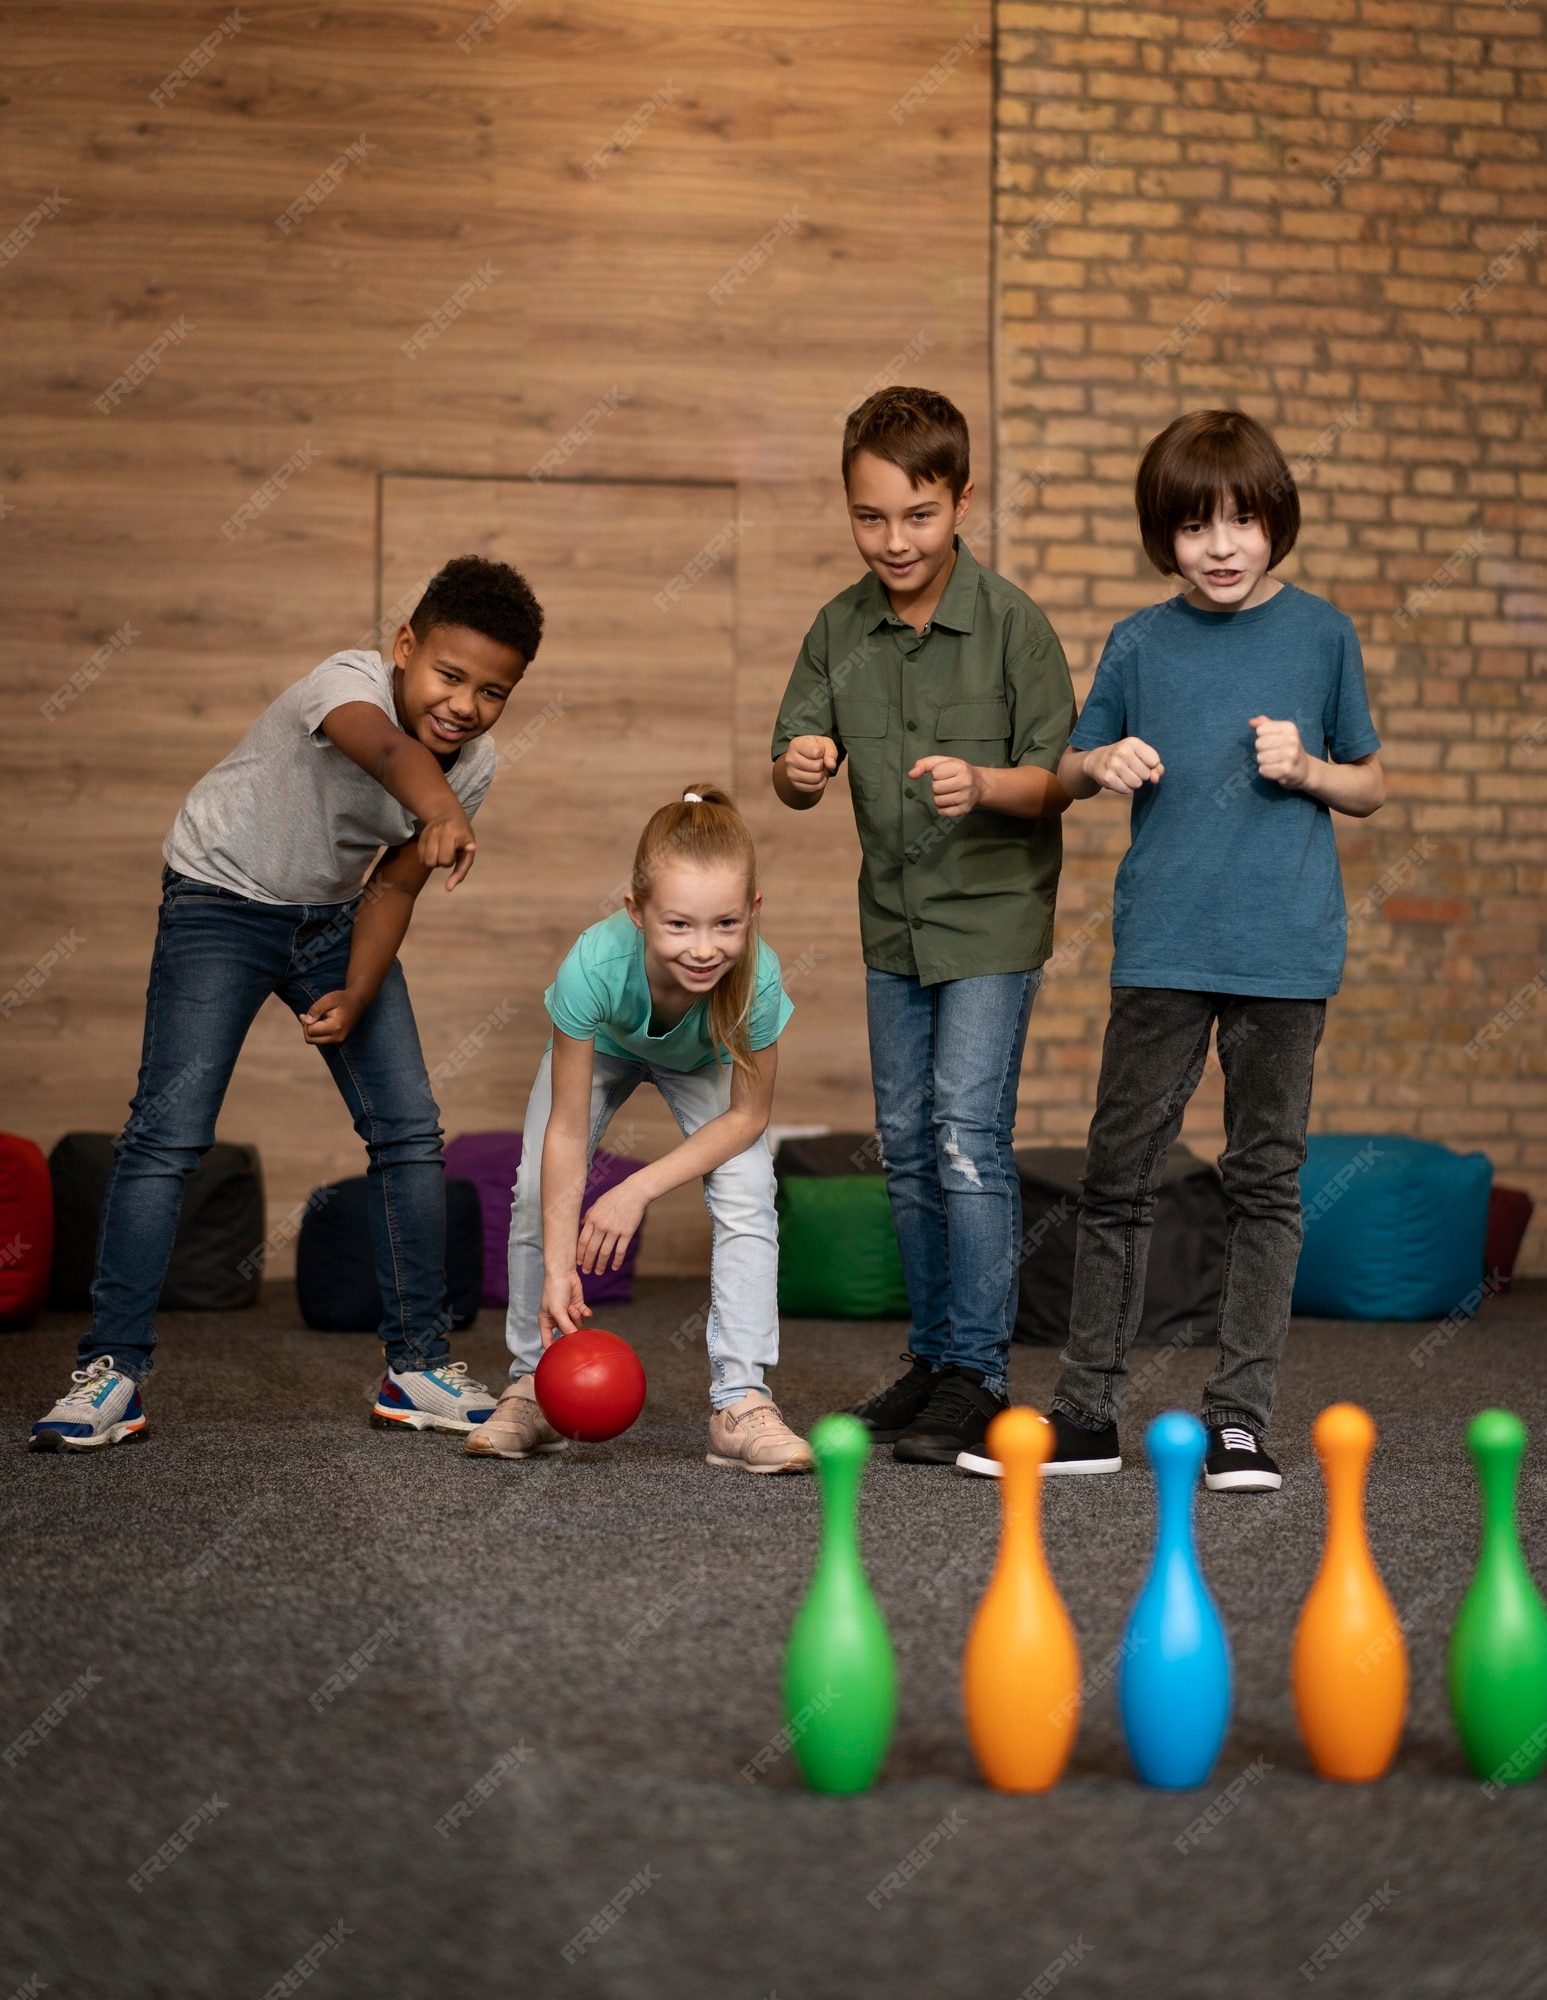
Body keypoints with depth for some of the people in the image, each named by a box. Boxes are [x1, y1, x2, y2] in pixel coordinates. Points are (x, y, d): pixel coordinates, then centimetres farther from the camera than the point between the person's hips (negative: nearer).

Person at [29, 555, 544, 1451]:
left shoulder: (477, 766, -11)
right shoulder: (349, 683, -30)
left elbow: (395, 885, -3)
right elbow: (386, 749, -54)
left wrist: (356, 995, -17)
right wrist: (441, 813, -76)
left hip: (335, 917, 6)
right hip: (222, 899, -5)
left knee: (410, 1131, -2)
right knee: (169, 1130, -15)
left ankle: (419, 1365, 10)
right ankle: (113, 1370, -7)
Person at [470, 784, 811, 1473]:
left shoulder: (757, 979, -42)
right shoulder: (594, 965, -44)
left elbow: (746, 1115, -23)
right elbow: (568, 1130, -34)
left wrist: (639, 1189, -27)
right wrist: (559, 1267, -35)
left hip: (704, 1064, 0)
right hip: (599, 1049, 0)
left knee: (746, 1195, -19)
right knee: (540, 1193, -11)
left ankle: (741, 1403, -13)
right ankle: (532, 1390, 7)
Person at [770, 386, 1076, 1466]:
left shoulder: (1012, 621, -13)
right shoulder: (841, 628, 0)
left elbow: (1056, 776, -13)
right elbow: (795, 769, 0)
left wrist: (982, 785, -33)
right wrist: (799, 769, -24)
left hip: (993, 910, -6)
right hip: (894, 918, 6)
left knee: (968, 1135, -11)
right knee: (908, 1145, 11)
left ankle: (977, 1373, -3)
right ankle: (933, 1357, 22)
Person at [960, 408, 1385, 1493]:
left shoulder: (1321, 633, 4)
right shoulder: (1140, 644, 6)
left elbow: (1371, 786, 10)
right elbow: (1069, 772, 16)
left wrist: (1306, 769, -9)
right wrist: (1100, 765, -6)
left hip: (1286, 951, -1)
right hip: (1163, 946, 1)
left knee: (1266, 1179, 3)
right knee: (1119, 1175, 3)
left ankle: (1239, 1415, 10)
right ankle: (1088, 1412, 13)